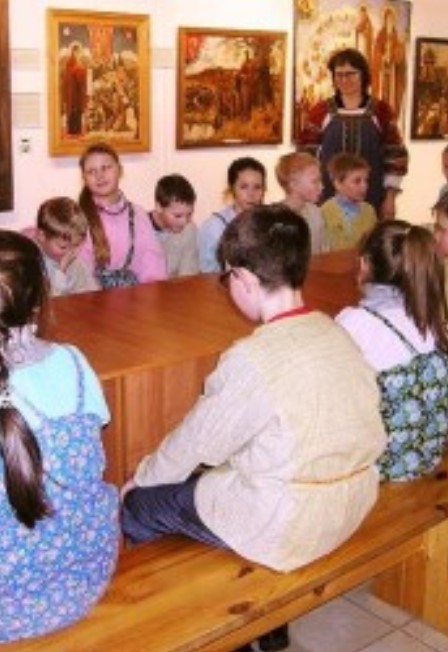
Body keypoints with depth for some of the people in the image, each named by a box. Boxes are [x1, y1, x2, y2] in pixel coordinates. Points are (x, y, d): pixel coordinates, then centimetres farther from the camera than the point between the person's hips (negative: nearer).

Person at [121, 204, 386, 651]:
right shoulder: (335, 333, -3)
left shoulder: (252, 359, -24)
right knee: (213, 472, 29)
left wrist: (139, 479, 10)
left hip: (284, 527, -7)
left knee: (141, 503, 10)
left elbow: (197, 443, -10)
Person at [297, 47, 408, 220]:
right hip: (328, 199, 0)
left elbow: (395, 156, 4)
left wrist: (390, 197, 0)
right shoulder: (320, 111, 3)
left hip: (371, 200, 0)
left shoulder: (381, 111, 3)